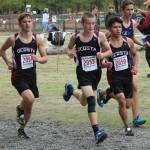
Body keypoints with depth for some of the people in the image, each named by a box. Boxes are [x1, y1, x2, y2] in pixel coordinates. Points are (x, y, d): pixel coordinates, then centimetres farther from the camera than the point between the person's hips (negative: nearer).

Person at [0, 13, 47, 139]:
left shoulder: (37, 39, 0)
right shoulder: (13, 39, -6)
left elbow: (45, 58, 4)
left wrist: (38, 59, -17)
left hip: (31, 75, 4)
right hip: (18, 75, -4)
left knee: (29, 105, 11)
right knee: (29, 98, -26)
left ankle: (22, 129, 31)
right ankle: (20, 109, 8)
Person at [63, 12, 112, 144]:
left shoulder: (99, 36, -7)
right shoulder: (75, 37, -5)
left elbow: (109, 51, 2)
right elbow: (69, 49, 14)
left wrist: (103, 55, -19)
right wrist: (70, 53, -9)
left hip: (96, 72, 2)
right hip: (83, 73, -2)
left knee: (84, 102, 19)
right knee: (91, 99, -20)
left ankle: (71, 90, 52)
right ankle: (97, 131, -22)